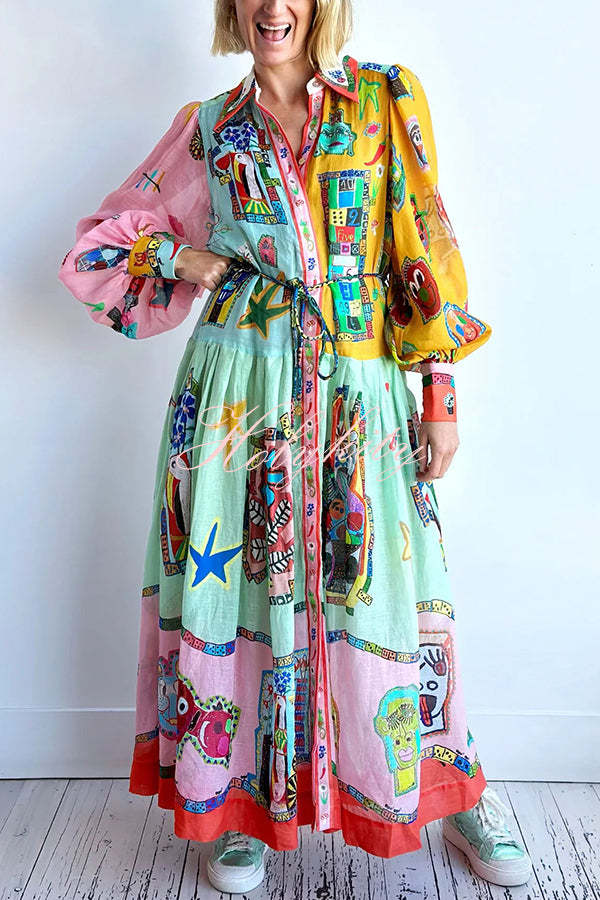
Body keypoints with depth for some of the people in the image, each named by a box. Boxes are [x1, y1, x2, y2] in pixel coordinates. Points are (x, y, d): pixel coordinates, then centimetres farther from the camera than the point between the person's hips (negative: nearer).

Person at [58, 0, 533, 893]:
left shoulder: (389, 99, 9)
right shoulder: (207, 129, 10)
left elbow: (426, 253, 4)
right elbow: (96, 248, 14)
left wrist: (442, 397, -1)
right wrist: (197, 265, 0)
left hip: (364, 396, 0)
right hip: (239, 393, 1)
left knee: (383, 592, 4)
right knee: (237, 583, 5)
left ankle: (453, 785, 28)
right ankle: (239, 797, 27)